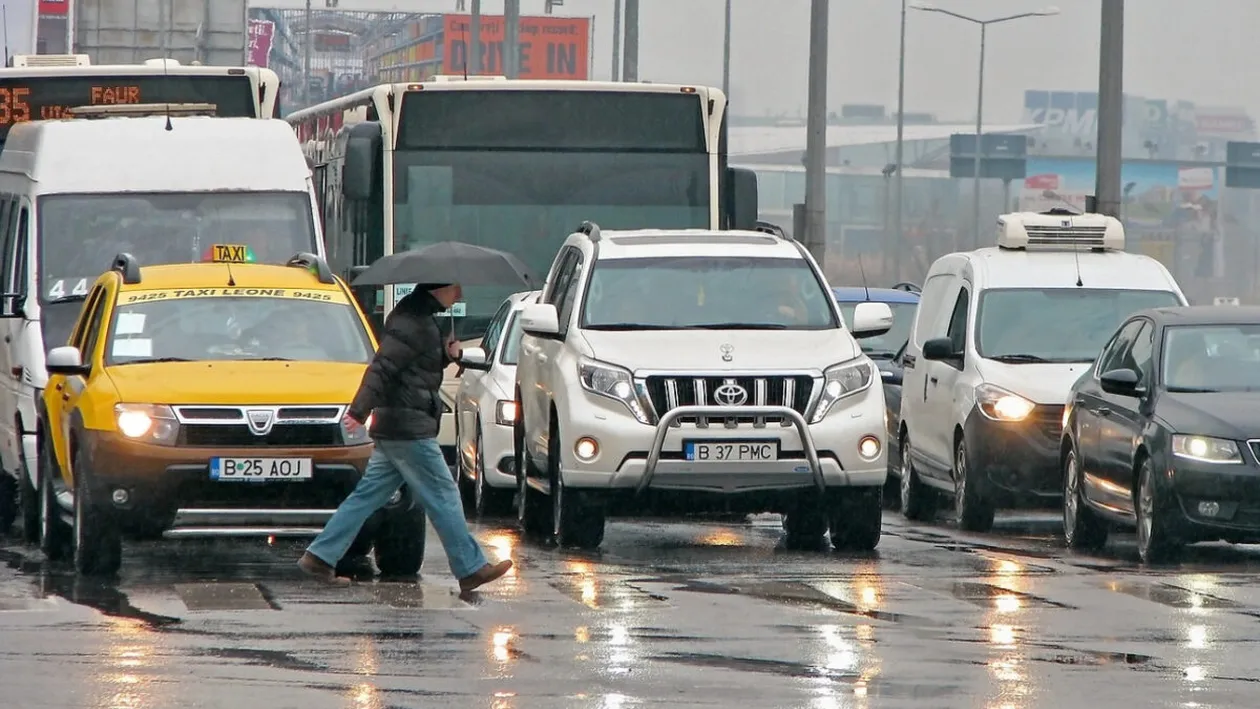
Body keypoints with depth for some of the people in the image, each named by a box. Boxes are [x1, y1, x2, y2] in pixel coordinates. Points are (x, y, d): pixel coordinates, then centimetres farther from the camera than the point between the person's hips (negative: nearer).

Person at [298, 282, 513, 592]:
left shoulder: (421, 319, 17)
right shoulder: (413, 322, -16)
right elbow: (383, 366, -24)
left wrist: (449, 354, 7)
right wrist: (360, 410, -31)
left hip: (389, 428, 10)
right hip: (409, 429, -10)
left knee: (369, 494, 9)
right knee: (442, 495, -2)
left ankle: (320, 557, 8)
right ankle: (470, 569, 3)